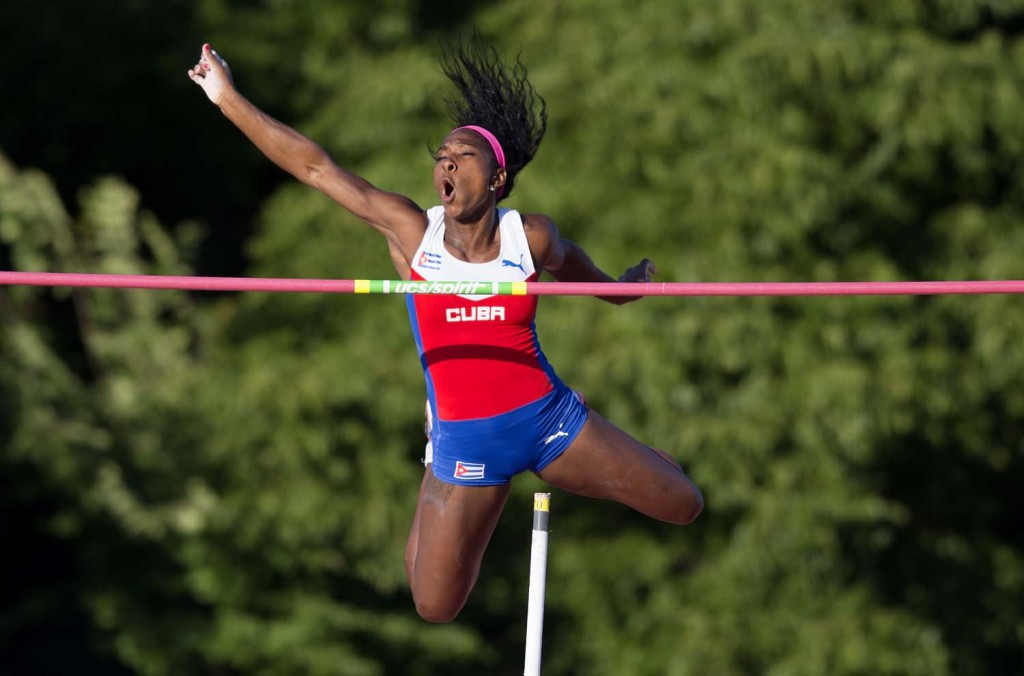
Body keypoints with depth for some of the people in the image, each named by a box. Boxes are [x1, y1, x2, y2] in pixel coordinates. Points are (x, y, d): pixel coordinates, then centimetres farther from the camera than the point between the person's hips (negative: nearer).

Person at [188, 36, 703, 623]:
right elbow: (315, 166, -11)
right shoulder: (412, 233, -10)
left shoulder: (531, 237, -7)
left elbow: (567, 261, 18)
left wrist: (619, 287, 37)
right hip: (464, 440, -1)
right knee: (435, 606, 1)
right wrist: (229, 99, -12)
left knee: (684, 505, 3)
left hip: (547, 417, 1)